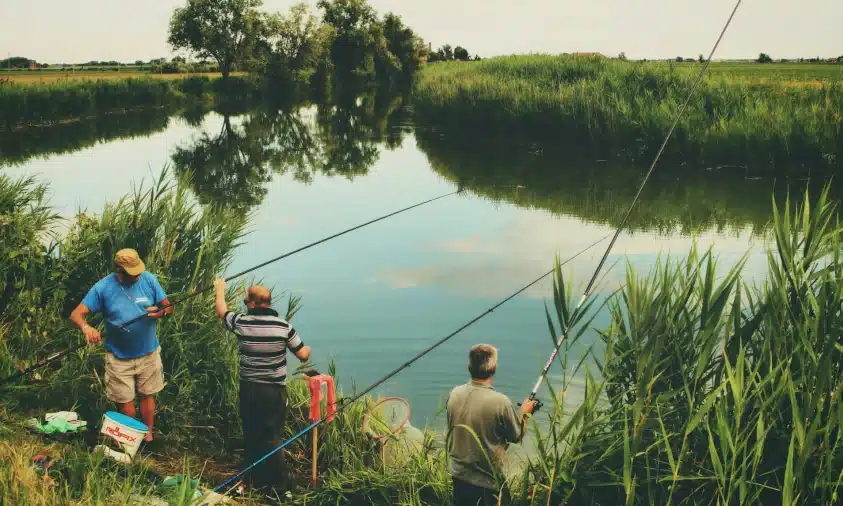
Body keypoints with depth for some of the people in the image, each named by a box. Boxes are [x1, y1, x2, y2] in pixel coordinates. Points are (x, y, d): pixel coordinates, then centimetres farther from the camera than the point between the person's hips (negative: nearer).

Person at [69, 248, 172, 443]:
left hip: (149, 353, 1)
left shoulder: (149, 279, -10)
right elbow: (77, 314, -15)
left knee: (147, 396, 16)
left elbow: (169, 307, -4)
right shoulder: (103, 288, -14)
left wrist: (160, 312, -28)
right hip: (119, 357, -1)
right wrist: (86, 327, -38)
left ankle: (148, 436, 35)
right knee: (125, 400, 11)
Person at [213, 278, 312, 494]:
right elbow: (303, 355, -4)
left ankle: (257, 481, 25)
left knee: (252, 436, 14)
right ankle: (277, 485, 11)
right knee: (273, 438, 6)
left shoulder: (241, 323, -6)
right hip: (274, 391, -1)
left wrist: (220, 288, 34)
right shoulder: (283, 326, -10)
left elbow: (221, 310, 16)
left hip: (248, 389, 2)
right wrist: (308, 349, 21)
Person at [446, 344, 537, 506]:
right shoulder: (500, 402, -23)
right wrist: (525, 412, 11)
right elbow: (517, 436, -7)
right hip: (488, 481, -5)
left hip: (459, 475, 5)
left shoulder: (454, 394, -8)